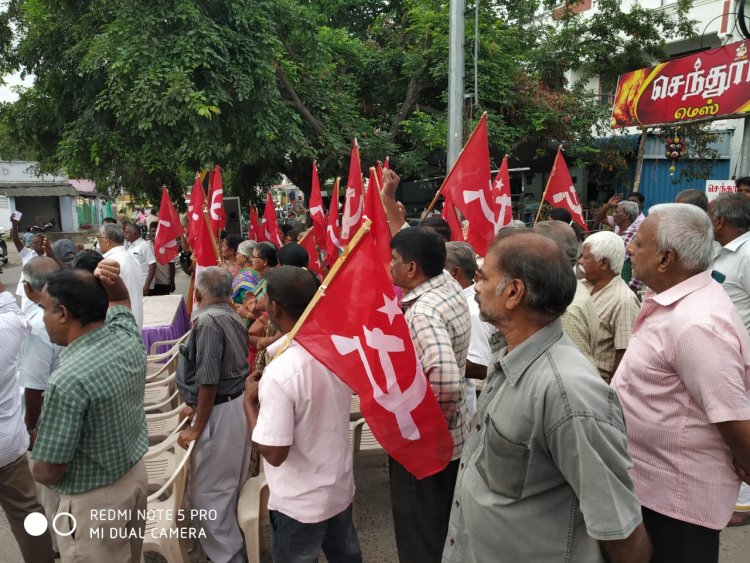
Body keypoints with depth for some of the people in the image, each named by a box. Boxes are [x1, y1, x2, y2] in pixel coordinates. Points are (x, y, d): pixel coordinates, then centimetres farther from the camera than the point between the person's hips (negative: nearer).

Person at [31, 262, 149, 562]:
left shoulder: (67, 381, -31)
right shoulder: (128, 337, -11)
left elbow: (47, 473, -22)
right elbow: (120, 300, 13)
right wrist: (111, 281, -8)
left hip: (93, 501, -6)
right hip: (136, 474, 7)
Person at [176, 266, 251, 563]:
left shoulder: (207, 321, -21)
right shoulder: (233, 317, 8)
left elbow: (208, 381, -23)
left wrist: (197, 426, -14)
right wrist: (198, 407, 22)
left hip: (220, 412, -10)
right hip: (237, 403, 10)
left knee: (207, 489, 6)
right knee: (228, 483, 24)